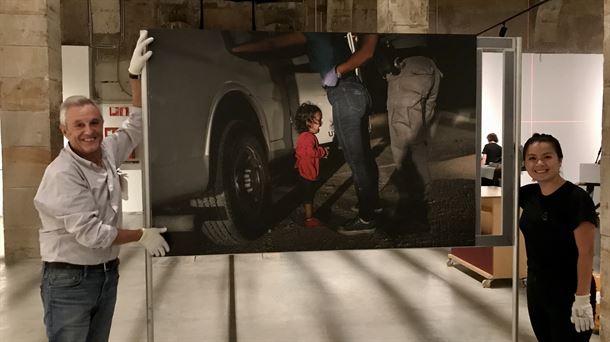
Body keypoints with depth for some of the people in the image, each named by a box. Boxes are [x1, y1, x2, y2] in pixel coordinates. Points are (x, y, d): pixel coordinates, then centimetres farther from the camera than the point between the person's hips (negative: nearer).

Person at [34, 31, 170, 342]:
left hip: (107, 273, 7)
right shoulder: (62, 174, -22)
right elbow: (90, 233, -24)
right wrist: (141, 236, -12)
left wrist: (135, 74, 2)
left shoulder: (106, 153, 0)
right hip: (69, 280, -7)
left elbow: (137, 124, 11)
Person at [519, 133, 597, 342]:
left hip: (568, 295, -6)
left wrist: (583, 298, -20)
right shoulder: (529, 194, 1)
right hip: (536, 289, 7)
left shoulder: (577, 199, -18)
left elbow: (586, 252, -18)